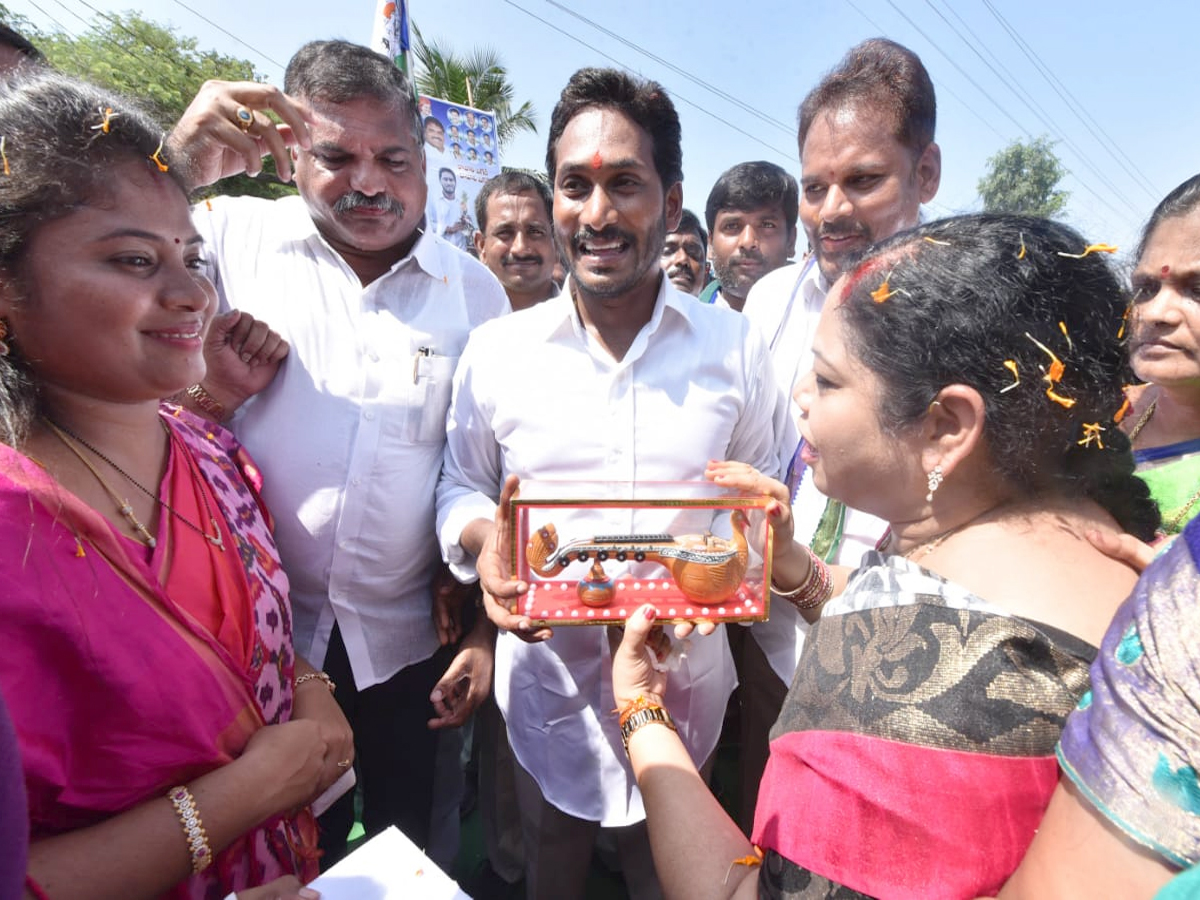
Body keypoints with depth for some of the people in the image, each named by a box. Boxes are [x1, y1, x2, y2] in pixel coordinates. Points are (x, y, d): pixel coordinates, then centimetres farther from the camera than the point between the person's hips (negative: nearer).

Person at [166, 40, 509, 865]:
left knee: (406, 852, 22)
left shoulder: (474, 289, -3)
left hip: (408, 643, 1)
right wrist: (180, 164, -27)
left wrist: (486, 631, -1)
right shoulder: (235, 237, -5)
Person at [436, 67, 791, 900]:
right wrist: (484, 538, -18)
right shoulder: (495, 349, -7)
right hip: (547, 685, 1)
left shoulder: (735, 348, -7)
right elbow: (461, 486, 3)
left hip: (685, 684, 0)